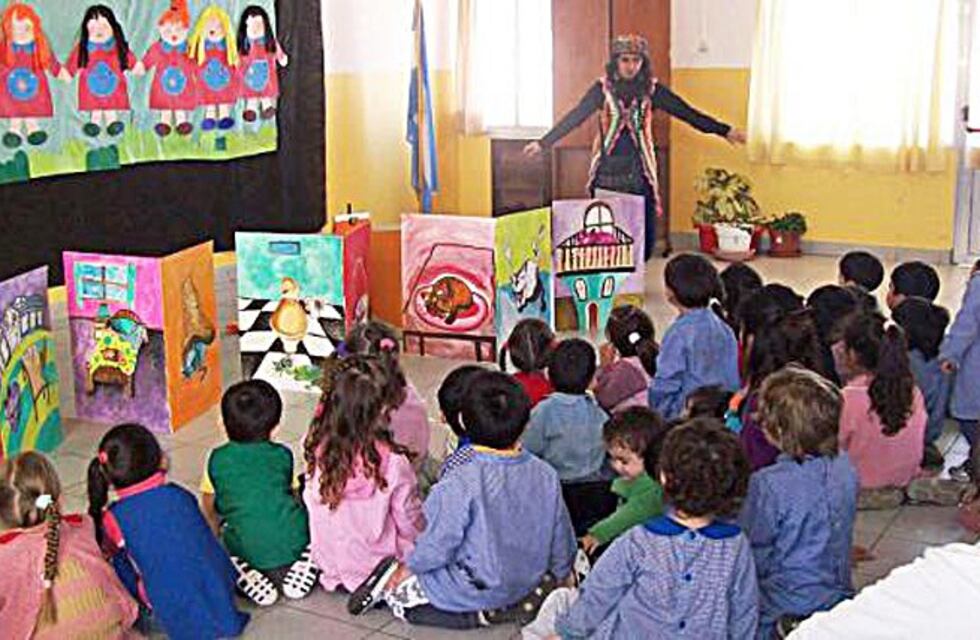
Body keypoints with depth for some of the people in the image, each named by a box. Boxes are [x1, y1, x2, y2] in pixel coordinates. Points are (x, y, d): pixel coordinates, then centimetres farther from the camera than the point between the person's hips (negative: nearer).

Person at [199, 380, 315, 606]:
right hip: (293, 542, 1)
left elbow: (209, 507, 21)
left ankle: (250, 578, -2)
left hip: (248, 549, 0)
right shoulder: (282, 455, 10)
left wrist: (215, 529, 41)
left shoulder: (217, 459, 9)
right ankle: (301, 569, 3)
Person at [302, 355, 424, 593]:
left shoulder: (316, 451, -17)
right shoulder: (392, 462, -26)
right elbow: (411, 524, -12)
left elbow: (310, 504, -1)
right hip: (377, 563, -4)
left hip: (329, 565, 4)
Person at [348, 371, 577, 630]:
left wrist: (407, 567, 2)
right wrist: (561, 574, 22)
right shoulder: (547, 476, -11)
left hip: (475, 590, -5)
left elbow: (436, 547, -19)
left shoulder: (459, 485, -26)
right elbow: (561, 540, 2)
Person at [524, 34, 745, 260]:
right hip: (608, 171, -1)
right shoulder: (603, 88, 0)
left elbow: (686, 112, 0)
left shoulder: (651, 89, 2)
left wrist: (724, 131, -4)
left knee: (645, 235, -1)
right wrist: (543, 143, -5)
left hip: (640, 172, 1)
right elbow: (575, 117, 0)